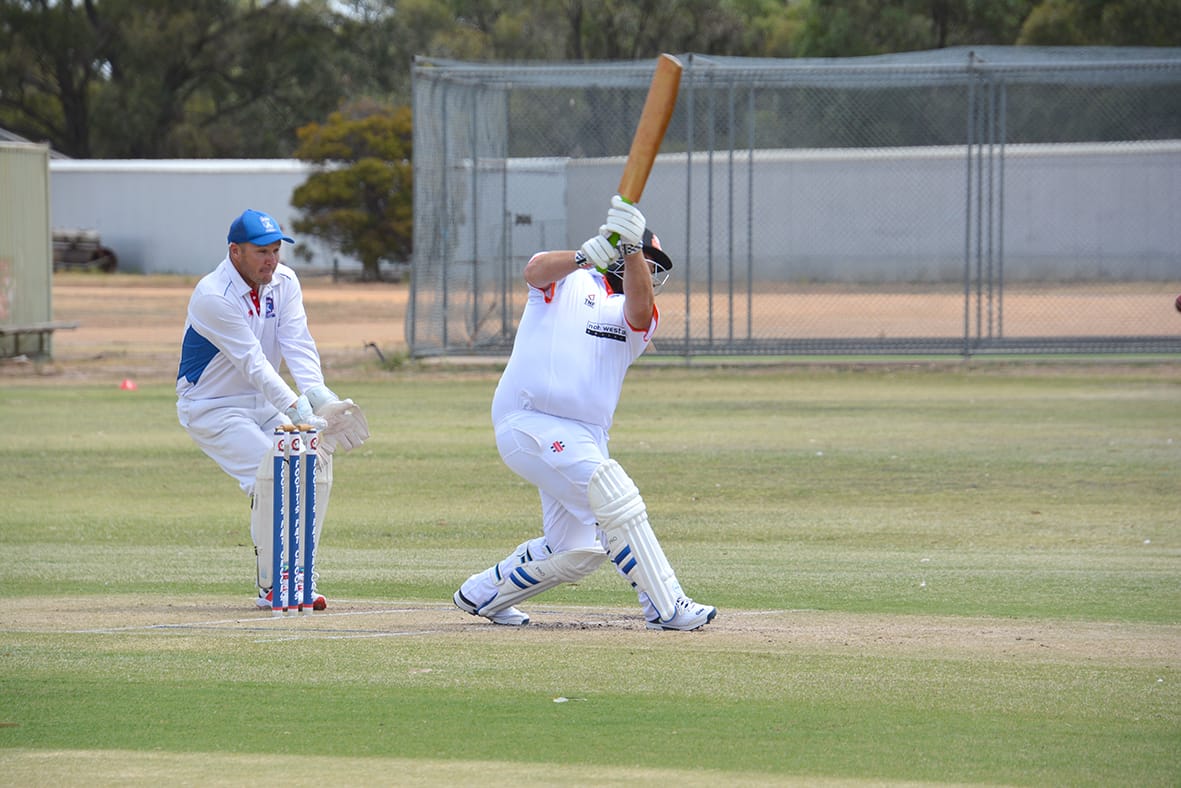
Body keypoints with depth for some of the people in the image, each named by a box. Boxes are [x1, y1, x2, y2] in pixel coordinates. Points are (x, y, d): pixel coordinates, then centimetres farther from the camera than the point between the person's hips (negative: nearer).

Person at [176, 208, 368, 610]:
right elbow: (252, 362, -30)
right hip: (211, 408, -7)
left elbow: (297, 344, -13)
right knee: (273, 471, -24)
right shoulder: (212, 297, -24)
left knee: (315, 460, -8)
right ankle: (270, 587, -14)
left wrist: (316, 393, -31)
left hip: (265, 404, 7)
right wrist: (295, 409, -38)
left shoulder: (284, 282, -2)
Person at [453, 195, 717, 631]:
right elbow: (536, 269, -16)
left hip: (585, 438, 7)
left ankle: (481, 594, 29)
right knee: (615, 497, -23)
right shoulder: (568, 282, 7)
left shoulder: (639, 317, 15)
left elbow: (639, 308, -10)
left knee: (576, 552, 8)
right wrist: (585, 256, -36)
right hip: (529, 422, -7)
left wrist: (631, 246, -27)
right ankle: (667, 608, -23)